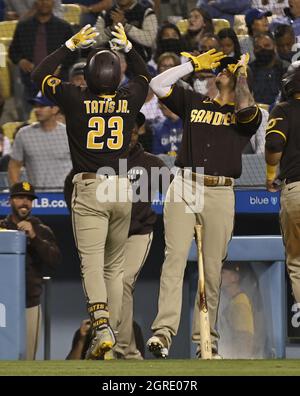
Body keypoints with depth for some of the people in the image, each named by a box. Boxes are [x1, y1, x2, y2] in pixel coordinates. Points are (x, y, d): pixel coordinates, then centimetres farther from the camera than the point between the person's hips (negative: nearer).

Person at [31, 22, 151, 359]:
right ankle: (112, 329, 14)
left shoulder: (76, 100, -4)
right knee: (114, 265, 14)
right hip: (122, 191, 3)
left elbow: (39, 75, 10)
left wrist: (71, 45, 15)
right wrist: (128, 47, 35)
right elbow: (145, 76, 28)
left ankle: (101, 327, -31)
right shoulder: (129, 101, 4)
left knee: (92, 264, -11)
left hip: (88, 191, -3)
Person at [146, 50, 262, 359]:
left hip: (220, 194, -1)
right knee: (174, 258, -13)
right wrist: (194, 64, 13)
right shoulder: (194, 102, 20)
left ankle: (205, 340, 5)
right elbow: (158, 84, 12)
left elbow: (246, 108, -12)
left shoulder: (246, 115, 12)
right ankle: (164, 330, -23)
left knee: (212, 269, 0)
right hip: (183, 188, 1)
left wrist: (241, 72, 2)